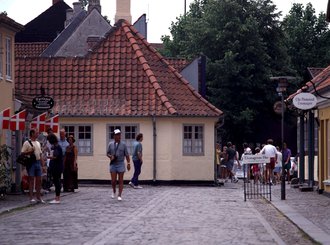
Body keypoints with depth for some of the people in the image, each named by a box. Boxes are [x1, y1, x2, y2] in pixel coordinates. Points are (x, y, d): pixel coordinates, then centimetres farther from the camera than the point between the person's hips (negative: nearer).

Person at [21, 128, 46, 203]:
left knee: (39, 180, 7)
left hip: (38, 162, 7)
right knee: (31, 180, -4)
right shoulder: (27, 143, -4)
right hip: (31, 163, -6)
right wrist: (30, 151, -23)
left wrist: (43, 165, 16)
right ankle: (31, 198, -1)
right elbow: (23, 153, -8)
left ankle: (38, 197, 13)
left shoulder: (38, 143, 17)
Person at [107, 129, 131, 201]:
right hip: (113, 164, 1)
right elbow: (107, 153, 11)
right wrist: (111, 156, -10)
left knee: (120, 181, -2)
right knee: (113, 180, -1)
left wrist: (128, 163, -6)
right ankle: (114, 191, 27)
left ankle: (119, 195, 1)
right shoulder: (110, 144, 5)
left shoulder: (123, 144, 1)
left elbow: (127, 155, 1)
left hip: (121, 164, -1)